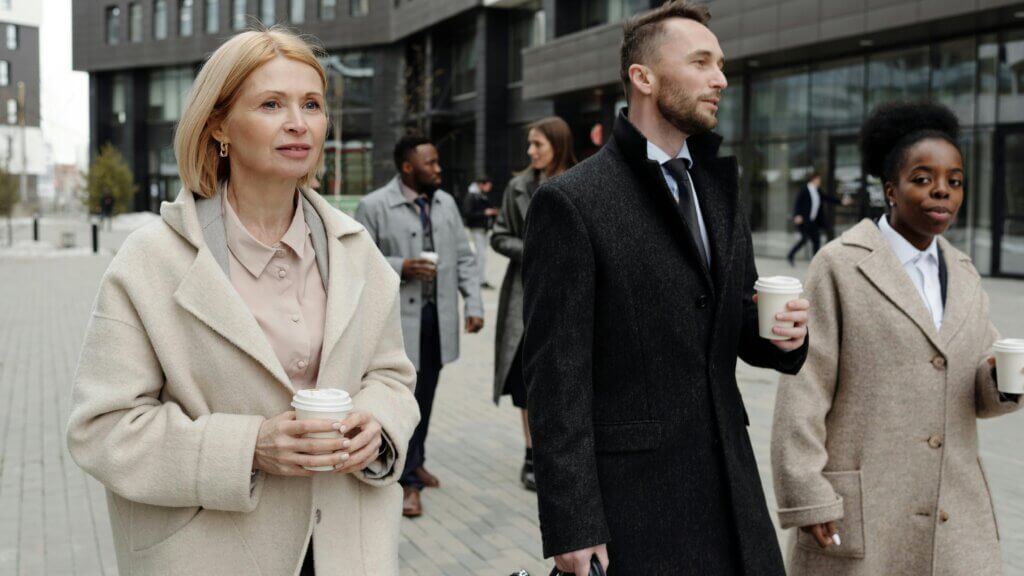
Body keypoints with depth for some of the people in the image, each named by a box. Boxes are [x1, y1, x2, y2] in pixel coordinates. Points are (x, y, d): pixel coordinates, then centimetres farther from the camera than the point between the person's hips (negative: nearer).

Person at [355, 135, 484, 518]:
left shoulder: (446, 203, 10)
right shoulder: (374, 207, -6)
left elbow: (464, 258, 12)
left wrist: (474, 304, 2)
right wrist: (399, 267, -18)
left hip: (438, 316, 5)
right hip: (399, 318, -5)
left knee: (425, 397, 14)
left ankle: (415, 462, 32)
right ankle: (408, 481, 5)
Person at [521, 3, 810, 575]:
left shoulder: (720, 187, 12)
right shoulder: (571, 203, -10)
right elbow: (557, 378, -12)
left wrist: (780, 332, -5)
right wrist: (573, 528, -15)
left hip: (730, 486, 6)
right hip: (631, 498, -6)